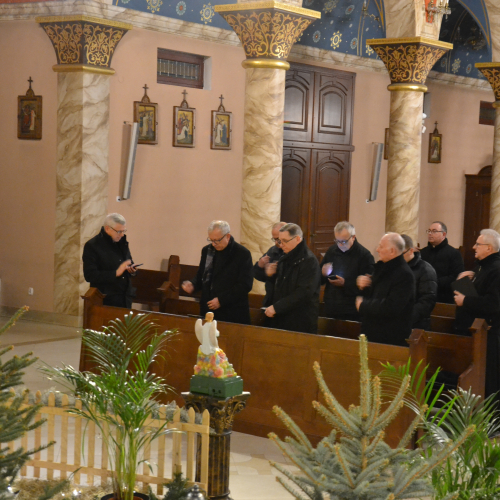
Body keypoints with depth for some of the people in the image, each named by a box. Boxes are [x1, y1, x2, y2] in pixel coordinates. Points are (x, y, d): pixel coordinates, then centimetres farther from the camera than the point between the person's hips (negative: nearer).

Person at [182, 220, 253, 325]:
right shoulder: (207, 250, 10)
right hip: (208, 311, 5)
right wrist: (193, 285, -3)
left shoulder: (243, 254, -7)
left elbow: (245, 285, -11)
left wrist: (221, 300, -16)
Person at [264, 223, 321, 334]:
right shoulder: (285, 259, 14)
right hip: (280, 319, 8)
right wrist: (271, 275, 5)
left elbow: (303, 293, -21)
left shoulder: (309, 261, -13)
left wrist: (276, 307, -21)